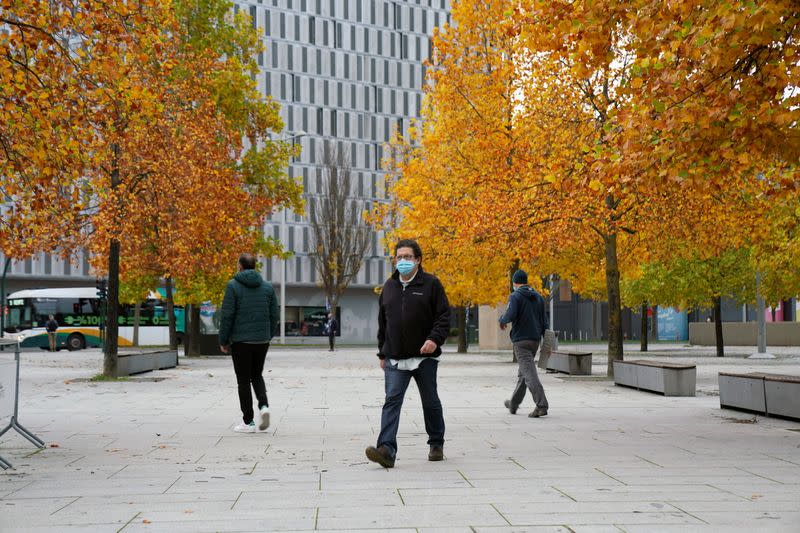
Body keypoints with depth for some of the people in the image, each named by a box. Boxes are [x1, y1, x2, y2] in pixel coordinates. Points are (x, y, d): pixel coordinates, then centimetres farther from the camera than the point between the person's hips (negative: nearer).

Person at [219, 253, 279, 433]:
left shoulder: (233, 285, -7)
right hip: (262, 340, 4)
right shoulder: (267, 286, 5)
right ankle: (264, 405, -3)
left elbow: (226, 315, -9)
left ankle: (248, 422, 7)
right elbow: (274, 315, 7)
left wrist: (223, 341, -1)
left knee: (243, 380, 5)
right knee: (257, 375, 20)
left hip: (241, 340, -4)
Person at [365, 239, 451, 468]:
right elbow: (382, 322, 17)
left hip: (425, 357, -3)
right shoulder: (389, 286, 12)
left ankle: (436, 445, 29)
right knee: (392, 401, -10)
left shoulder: (431, 284, -2)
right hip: (395, 359, 3)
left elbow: (444, 316, -6)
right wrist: (382, 353, 15)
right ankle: (387, 450, -18)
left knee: (430, 402, 11)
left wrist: (435, 339, -22)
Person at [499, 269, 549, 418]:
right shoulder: (538, 297, 13)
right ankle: (513, 404, 30)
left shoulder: (515, 296, -8)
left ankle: (541, 405, -22)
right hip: (535, 340, 7)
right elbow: (544, 320, 11)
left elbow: (510, 315, -22)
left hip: (521, 340, -7)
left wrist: (502, 320, 0)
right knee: (522, 372, 18)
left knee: (529, 373, -11)